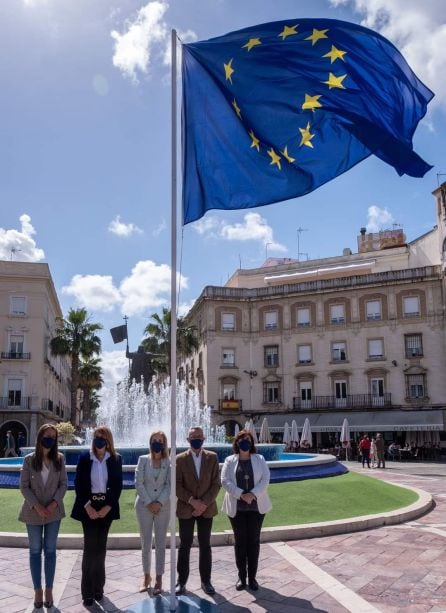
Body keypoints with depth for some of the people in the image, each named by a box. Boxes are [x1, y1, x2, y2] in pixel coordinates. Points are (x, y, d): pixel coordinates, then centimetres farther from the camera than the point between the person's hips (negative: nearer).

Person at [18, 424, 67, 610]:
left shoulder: (59, 459, -3)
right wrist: (37, 506, -15)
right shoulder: (29, 460, -6)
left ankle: (49, 590, 17)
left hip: (53, 512, 1)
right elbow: (24, 486, -6)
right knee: (35, 551, 8)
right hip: (33, 512, 0)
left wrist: (54, 503, -14)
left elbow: (63, 484, -1)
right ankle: (38, 590, 19)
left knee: (50, 551, 7)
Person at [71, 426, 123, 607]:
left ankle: (98, 587, 19)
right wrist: (87, 506, -11)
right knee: (90, 548, -4)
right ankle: (88, 592, 4)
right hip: (88, 507, -1)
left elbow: (118, 485, 0)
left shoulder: (116, 459, 0)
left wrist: (108, 506, -9)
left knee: (100, 548, 7)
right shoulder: (84, 458, -2)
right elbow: (78, 484, -4)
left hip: (106, 507, 1)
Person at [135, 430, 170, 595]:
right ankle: (146, 576, 22)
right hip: (144, 506, 1)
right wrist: (148, 503, -11)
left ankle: (159, 579, 12)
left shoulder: (169, 462, -1)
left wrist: (159, 503, -14)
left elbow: (170, 485, -4)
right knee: (145, 543, 9)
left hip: (163, 506, -1)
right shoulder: (143, 460, 1)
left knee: (160, 543, 4)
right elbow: (138, 483, -4)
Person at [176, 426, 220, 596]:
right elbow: (177, 485, -6)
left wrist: (204, 503, -11)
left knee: (205, 545, 9)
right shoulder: (180, 459, -3)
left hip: (206, 508, 1)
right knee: (185, 545, 7)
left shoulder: (212, 457, 0)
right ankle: (181, 581, 18)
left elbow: (216, 483, -2)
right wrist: (191, 501, -16)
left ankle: (206, 581, 20)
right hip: (186, 509, -1)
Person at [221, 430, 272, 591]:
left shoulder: (260, 459, 5)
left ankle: (252, 577, 15)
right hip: (236, 507, -1)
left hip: (256, 506, 1)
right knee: (240, 541, 6)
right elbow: (225, 481, -7)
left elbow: (265, 480, -3)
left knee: (254, 540, 5)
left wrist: (253, 494, -18)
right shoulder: (230, 461, 2)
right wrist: (241, 494, -18)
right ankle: (241, 577, 16)